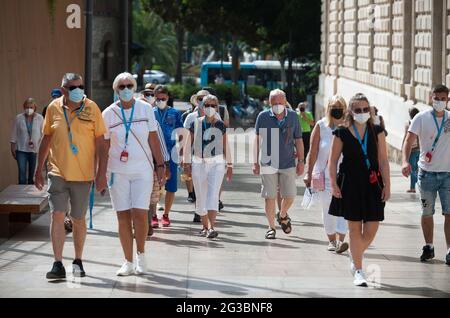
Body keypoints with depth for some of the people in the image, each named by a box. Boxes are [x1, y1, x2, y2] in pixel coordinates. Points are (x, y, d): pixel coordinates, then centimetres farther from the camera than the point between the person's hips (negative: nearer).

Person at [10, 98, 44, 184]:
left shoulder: (40, 118, 1)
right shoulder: (18, 118, 1)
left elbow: (43, 134, 4)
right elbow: (14, 134, 5)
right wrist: (13, 147, 3)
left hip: (35, 149, 1)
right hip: (21, 149, -1)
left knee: (33, 174, 5)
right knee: (22, 172, -10)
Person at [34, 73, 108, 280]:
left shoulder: (92, 108, -4)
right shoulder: (54, 108, 1)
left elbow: (100, 143, -2)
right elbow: (46, 139, 12)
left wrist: (102, 173, -7)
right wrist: (39, 170, 13)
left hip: (83, 174, -1)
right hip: (58, 173, 1)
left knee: (78, 219, 9)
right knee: (57, 215, -10)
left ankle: (78, 261, 25)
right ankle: (58, 265, -8)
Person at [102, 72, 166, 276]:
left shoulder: (145, 109, 3)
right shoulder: (109, 114, 3)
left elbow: (153, 139, 7)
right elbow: (104, 145, 7)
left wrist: (160, 164, 3)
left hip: (142, 169, -1)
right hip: (117, 171, 1)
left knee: (140, 213, -10)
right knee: (123, 215, 0)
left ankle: (141, 255, 11)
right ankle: (128, 262, 9)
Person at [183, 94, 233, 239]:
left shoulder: (221, 125, 6)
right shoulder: (195, 123, 4)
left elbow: (225, 147, 12)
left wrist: (229, 165, 12)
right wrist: (187, 163, -1)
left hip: (217, 163, -1)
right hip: (199, 163, 1)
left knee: (213, 195, -16)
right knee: (201, 197, 7)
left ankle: (212, 227, -24)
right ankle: (205, 226, 23)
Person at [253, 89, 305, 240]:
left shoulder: (293, 117, 3)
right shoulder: (263, 117, -1)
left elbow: (298, 140, 10)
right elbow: (258, 140, 6)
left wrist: (301, 161, 8)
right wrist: (256, 162, 4)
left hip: (288, 163, 1)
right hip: (268, 163, -1)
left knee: (290, 196, 2)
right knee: (270, 197, 0)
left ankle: (282, 216, 32)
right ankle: (271, 227, 12)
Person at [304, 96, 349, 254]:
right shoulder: (321, 126, 1)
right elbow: (313, 152, 2)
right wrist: (309, 173, 0)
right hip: (324, 174, 0)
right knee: (327, 209, 7)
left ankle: (341, 240, -17)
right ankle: (331, 240, 19)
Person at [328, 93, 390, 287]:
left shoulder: (377, 132, 5)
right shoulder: (342, 134, 0)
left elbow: (383, 161, 4)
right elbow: (333, 161, 4)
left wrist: (387, 185, -1)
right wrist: (333, 184, -5)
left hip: (372, 185, 2)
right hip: (350, 185, -2)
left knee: (372, 229, -1)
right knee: (355, 229, 1)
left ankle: (355, 256, 28)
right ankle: (358, 271, 9)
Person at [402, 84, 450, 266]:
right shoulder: (422, 118, -2)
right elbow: (409, 140, -10)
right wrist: (405, 161, -25)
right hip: (427, 172, -1)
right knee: (427, 213, 8)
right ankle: (429, 247, 22)